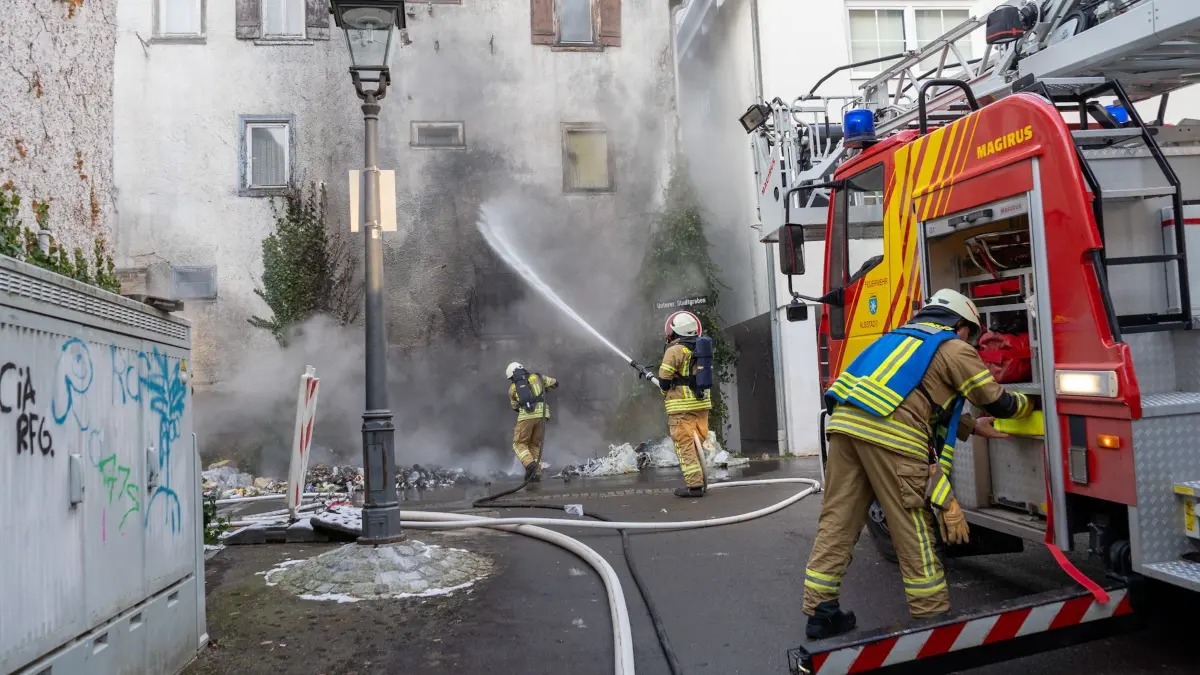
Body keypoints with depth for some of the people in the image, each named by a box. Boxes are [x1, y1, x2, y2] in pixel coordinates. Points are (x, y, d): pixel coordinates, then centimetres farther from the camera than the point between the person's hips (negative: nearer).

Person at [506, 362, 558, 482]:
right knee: (535, 445, 16)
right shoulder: (537, 377, 17)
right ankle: (536, 473, 6)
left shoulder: (512, 388, 17)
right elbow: (555, 383, 28)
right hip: (541, 415, 3)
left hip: (526, 416, -2)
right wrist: (544, 387, 45)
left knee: (519, 444, 11)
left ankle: (530, 464, -14)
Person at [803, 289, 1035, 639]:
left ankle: (820, 611, 13)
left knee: (837, 521, 9)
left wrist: (973, 426, 39)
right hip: (888, 433, -7)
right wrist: (1028, 404, 38)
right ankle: (931, 615, 16)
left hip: (845, 422, 7)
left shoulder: (901, 337, 33)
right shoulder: (955, 349, 12)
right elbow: (997, 403, 17)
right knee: (912, 528, 5)